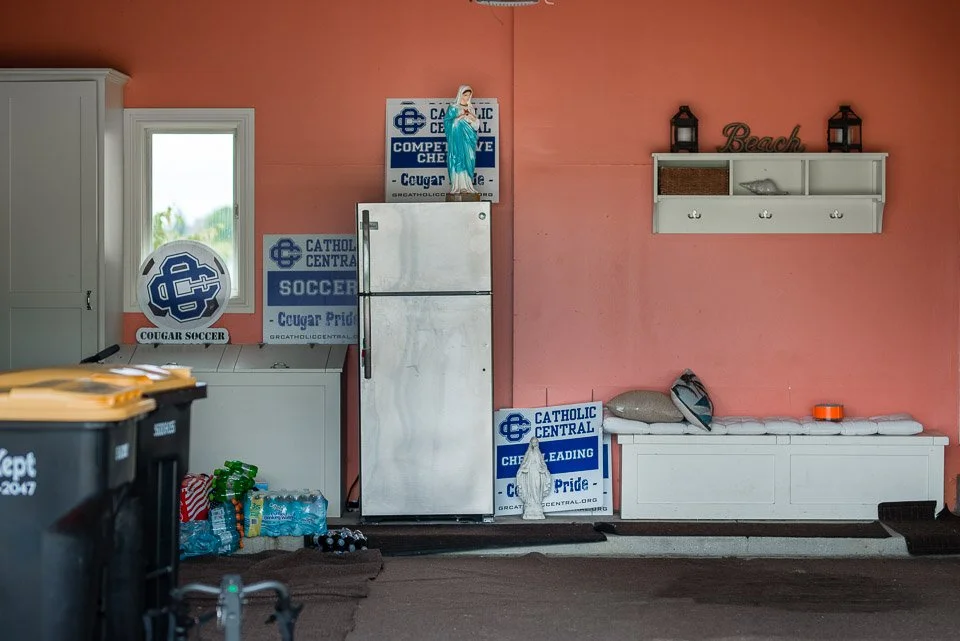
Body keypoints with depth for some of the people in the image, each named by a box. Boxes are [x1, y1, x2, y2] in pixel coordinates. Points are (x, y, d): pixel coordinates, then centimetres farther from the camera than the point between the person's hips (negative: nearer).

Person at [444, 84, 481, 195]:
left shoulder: (470, 108, 13)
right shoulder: (453, 107, -1)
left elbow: (476, 124, 13)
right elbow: (447, 121, -6)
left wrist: (472, 117, -8)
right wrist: (459, 118, -17)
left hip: (468, 138, 5)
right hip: (457, 137, -5)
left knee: (468, 160, 1)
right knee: (457, 160, -7)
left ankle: (466, 186, 3)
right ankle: (456, 186, -8)